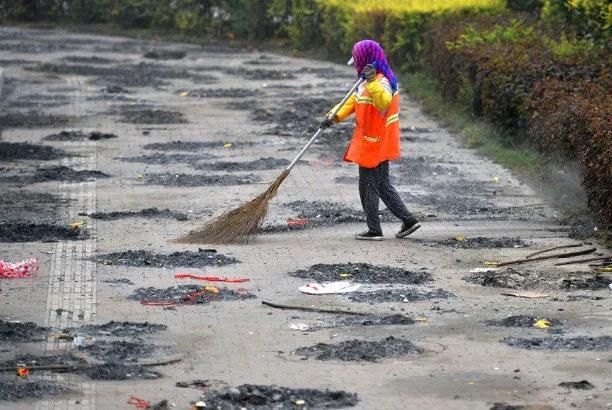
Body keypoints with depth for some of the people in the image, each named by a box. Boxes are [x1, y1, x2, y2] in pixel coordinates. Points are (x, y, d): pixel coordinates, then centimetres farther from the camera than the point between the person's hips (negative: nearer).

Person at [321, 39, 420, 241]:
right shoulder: (368, 82, 12)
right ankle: (408, 219, 18)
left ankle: (374, 230, 9)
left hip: (375, 145, -10)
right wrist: (334, 117, 14)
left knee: (368, 186, 1)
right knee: (382, 185, 16)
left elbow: (384, 102, -41)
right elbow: (353, 101, 20)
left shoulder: (381, 82, -21)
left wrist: (372, 82, -50)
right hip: (372, 143, 10)